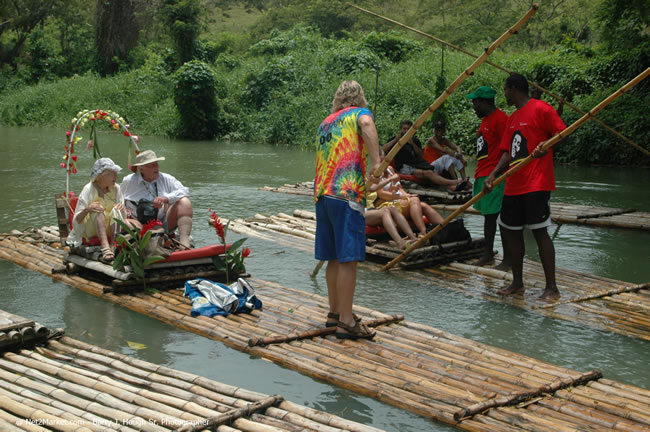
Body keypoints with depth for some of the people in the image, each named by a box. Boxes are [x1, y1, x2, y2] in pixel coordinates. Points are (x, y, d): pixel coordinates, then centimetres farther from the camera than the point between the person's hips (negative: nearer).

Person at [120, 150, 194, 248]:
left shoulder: (166, 179, 8)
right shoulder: (128, 182, 7)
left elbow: (184, 191, -7)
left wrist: (165, 198, -23)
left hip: (165, 223, 2)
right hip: (142, 225, -2)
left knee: (184, 202, -19)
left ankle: (184, 241, -35)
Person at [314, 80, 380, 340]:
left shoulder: (325, 122, 24)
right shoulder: (358, 113, 5)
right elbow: (367, 124, -20)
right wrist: (376, 162, -27)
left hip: (321, 195, 7)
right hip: (347, 194, -7)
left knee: (334, 257, 15)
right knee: (349, 258, -8)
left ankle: (335, 312, 23)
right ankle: (346, 322, -9)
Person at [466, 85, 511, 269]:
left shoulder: (500, 118, -13)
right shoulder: (485, 120, 18)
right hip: (483, 175, 10)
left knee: (497, 216, -8)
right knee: (488, 216, 15)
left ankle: (508, 258, -2)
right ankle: (488, 254, 23)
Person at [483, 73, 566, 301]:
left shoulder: (541, 109, -6)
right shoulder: (512, 119, 19)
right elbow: (508, 152, 15)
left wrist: (546, 145, -30)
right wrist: (493, 175, 2)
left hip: (537, 183, -9)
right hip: (514, 184, 9)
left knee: (539, 230, -9)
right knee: (509, 229, 11)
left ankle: (552, 288, -3)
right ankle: (517, 283, 23)